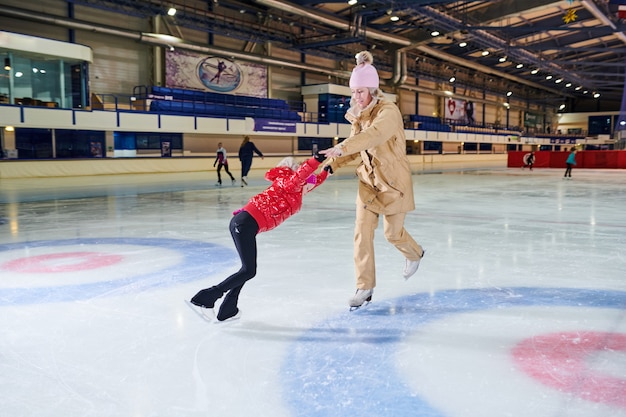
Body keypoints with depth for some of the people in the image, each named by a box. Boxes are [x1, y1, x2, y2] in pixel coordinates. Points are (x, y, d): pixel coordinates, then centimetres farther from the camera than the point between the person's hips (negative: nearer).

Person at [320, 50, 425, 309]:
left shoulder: (388, 111, -20)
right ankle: (364, 287, 7)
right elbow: (355, 148, 7)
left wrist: (341, 148, -52)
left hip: (394, 181, -5)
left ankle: (415, 254, 46)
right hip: (368, 179, 6)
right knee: (362, 231, -3)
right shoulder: (357, 115, 3)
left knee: (393, 233, 10)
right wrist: (331, 165, -7)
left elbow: (373, 135, -40)